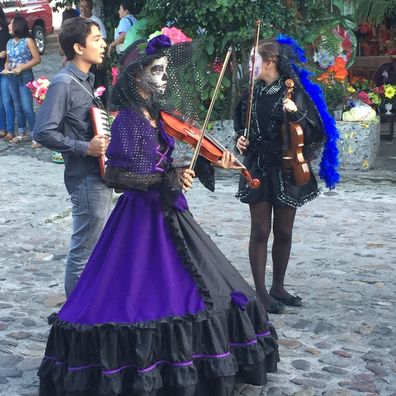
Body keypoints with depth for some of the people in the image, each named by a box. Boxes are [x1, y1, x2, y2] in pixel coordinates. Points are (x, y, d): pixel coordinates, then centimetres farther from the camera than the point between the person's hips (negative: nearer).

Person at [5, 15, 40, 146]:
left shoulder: (28, 41, -8)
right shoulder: (10, 42, 10)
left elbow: (37, 59, -11)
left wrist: (21, 68, -17)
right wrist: (6, 68, -4)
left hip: (25, 77, -6)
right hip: (12, 78, 6)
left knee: (27, 108, -11)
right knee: (18, 106, 12)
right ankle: (22, 133, 22)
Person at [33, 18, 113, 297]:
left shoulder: (87, 79, 11)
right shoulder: (63, 84, -16)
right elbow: (43, 132, -22)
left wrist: (105, 137, 9)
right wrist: (85, 148, -22)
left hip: (101, 174, 9)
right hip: (86, 179, -9)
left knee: (99, 245, 19)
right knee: (85, 250, 0)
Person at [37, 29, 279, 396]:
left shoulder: (155, 115, 9)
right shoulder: (128, 120, -15)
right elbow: (117, 175, -22)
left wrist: (211, 163, 6)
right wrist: (168, 179, -24)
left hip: (168, 215, 9)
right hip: (142, 218, -9)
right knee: (138, 298, -6)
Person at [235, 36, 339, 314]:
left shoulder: (294, 90, -5)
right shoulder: (254, 91, 5)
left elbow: (312, 130, -11)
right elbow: (243, 124, 19)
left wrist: (295, 113, -27)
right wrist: (241, 138, -2)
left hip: (287, 169, -2)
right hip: (259, 168, 2)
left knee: (284, 231, 7)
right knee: (260, 231, 0)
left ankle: (278, 287, 22)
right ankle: (261, 292, 7)